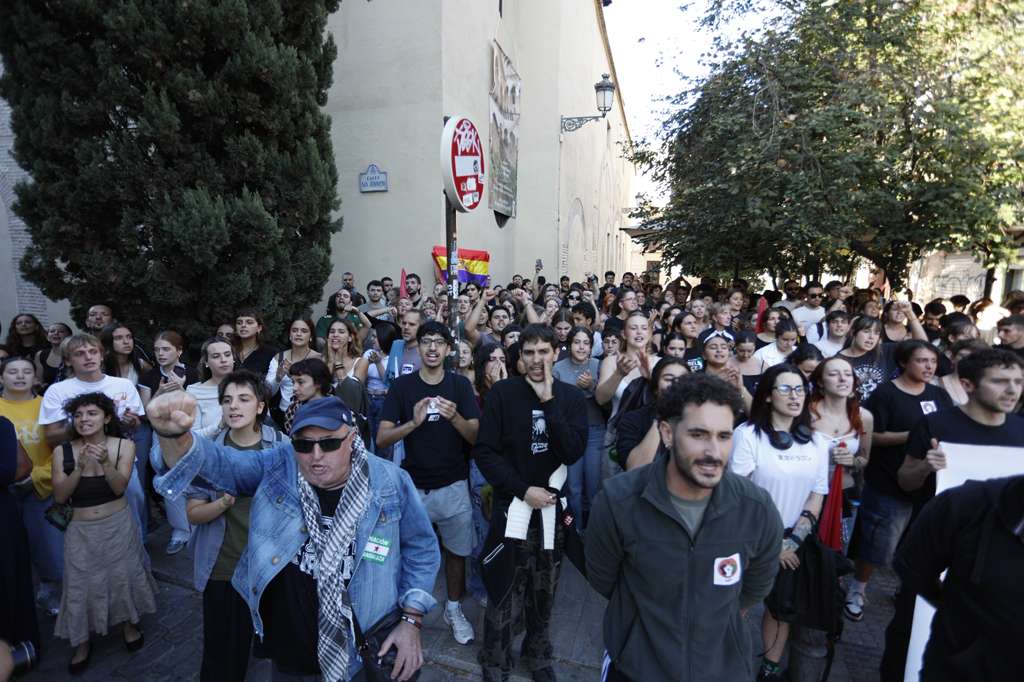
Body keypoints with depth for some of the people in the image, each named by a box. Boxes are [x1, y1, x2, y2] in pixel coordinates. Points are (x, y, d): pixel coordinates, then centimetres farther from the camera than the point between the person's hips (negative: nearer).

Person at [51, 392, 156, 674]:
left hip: (118, 526, -1)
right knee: (81, 585, 8)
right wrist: (80, 467, -26)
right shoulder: (63, 452, -8)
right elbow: (59, 497, -10)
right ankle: (82, 642, 32)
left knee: (124, 576, 12)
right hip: (81, 530, 1)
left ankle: (129, 624, 38)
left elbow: (119, 488, -17)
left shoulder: (124, 445, -11)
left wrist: (105, 463, -34)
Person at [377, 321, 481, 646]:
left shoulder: (460, 385, -3)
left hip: (453, 485, 1)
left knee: (457, 550, 11)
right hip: (413, 485, 0)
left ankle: (454, 609, 34)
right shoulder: (401, 386, -3)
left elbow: (476, 437, -7)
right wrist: (413, 422, -24)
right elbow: (382, 439, -7)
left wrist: (455, 417, -26)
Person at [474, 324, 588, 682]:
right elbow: (484, 452, -9)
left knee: (544, 592, 16)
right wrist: (524, 490, -14)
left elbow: (574, 452, -14)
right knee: (504, 594, 5)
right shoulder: (502, 392, -8)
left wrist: (549, 403, -21)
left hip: (553, 507, 2)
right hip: (511, 505, -2)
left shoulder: (572, 396, -2)